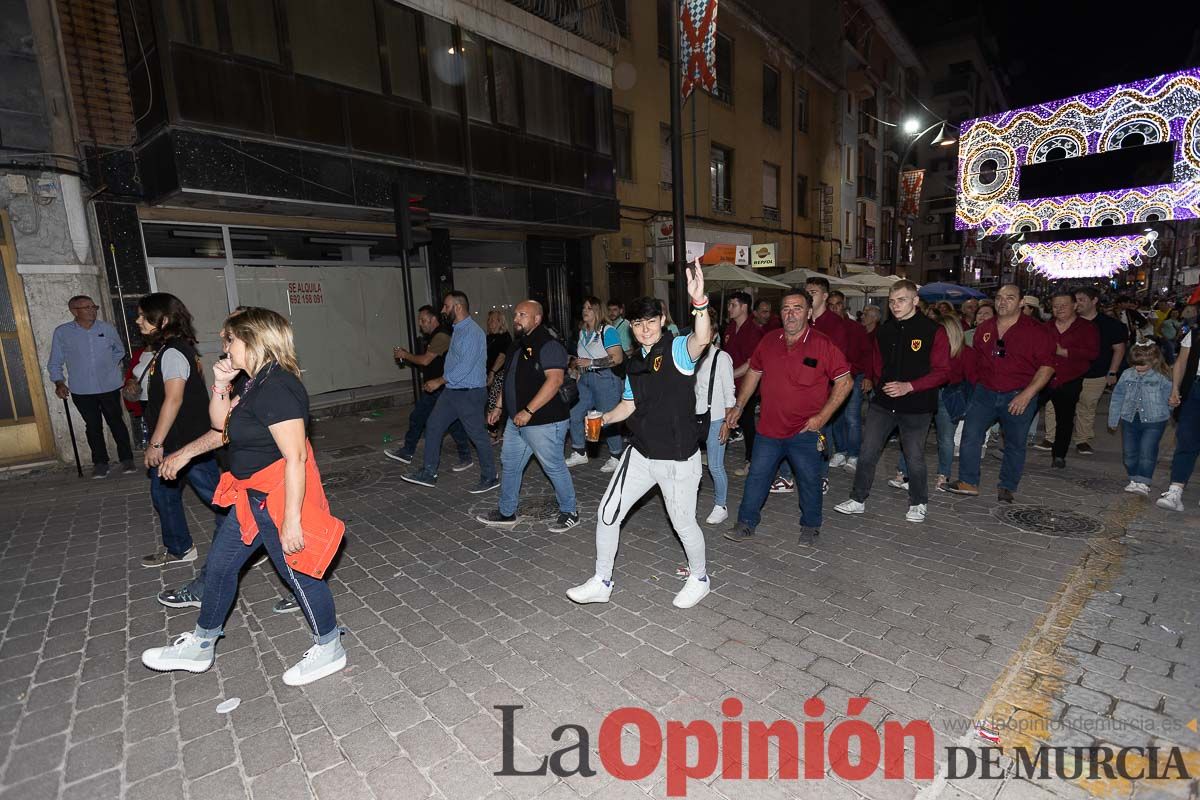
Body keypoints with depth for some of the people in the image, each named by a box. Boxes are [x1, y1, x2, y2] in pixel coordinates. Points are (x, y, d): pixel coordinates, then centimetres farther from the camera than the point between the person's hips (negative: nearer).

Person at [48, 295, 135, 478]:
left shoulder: (107, 328, 0)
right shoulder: (62, 332, -3)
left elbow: (119, 351, 17)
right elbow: (55, 362, 4)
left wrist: (110, 367, 8)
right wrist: (59, 383, -7)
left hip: (110, 387, 0)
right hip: (82, 390, 0)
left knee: (117, 423, 6)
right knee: (93, 426, 8)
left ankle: (126, 459, 14)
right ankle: (100, 463, 17)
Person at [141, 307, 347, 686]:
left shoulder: (276, 389, -24)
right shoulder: (257, 384, 7)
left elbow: (295, 458, -27)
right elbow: (221, 422, 20)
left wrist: (291, 520, -26)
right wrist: (220, 385, 3)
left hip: (280, 499, -10)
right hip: (254, 498, 10)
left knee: (299, 573, 5)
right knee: (220, 563, 22)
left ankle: (329, 649, 26)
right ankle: (200, 646, 43)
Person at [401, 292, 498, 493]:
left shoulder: (472, 332, -18)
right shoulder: (458, 330, 13)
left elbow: (465, 366, -24)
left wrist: (439, 381, -17)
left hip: (469, 393, -10)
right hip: (452, 391, 10)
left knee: (478, 435, 1)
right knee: (433, 426, 10)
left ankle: (490, 478, 17)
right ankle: (428, 474, 20)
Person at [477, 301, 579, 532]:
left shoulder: (548, 344, -16)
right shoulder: (517, 346, 14)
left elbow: (555, 380, -26)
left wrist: (528, 411, -28)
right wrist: (499, 407, 19)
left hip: (544, 421, -10)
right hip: (516, 420, 10)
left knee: (554, 467, 3)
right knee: (509, 465, 16)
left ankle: (570, 513, 21)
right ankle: (506, 513, 31)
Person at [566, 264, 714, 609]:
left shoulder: (677, 349, -14)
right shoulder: (635, 361, 8)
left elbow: (702, 339, -37)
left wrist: (699, 301, -54)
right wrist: (605, 419, -1)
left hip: (678, 457, -6)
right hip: (641, 453, 7)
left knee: (684, 523, 9)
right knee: (608, 513, 8)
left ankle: (699, 578, 39)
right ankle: (601, 582, 26)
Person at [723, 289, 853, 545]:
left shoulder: (823, 344, -11)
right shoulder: (769, 341, 2)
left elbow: (844, 381, -8)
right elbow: (754, 373, 14)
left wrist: (822, 417, -13)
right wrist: (739, 406, 11)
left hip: (805, 431, -3)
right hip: (770, 428, 4)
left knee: (809, 480, 11)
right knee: (757, 476, 10)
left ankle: (810, 526, 32)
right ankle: (746, 524, 23)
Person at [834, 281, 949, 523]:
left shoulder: (933, 331, -7)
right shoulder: (884, 330, 8)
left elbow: (942, 371, -10)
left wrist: (909, 386, -20)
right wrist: (884, 382, 5)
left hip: (916, 407, -4)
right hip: (883, 403, 4)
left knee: (914, 457, 6)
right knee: (868, 452, 4)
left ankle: (918, 503, 28)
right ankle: (858, 499, 16)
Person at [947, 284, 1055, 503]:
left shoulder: (1035, 330, -8)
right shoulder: (984, 328, 7)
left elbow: (1047, 366, -10)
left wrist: (1027, 395, -17)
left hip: (1019, 396, -3)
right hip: (985, 392, 4)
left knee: (1015, 444, 7)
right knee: (970, 434, -5)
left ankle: (1007, 488, 22)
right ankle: (968, 482, 4)